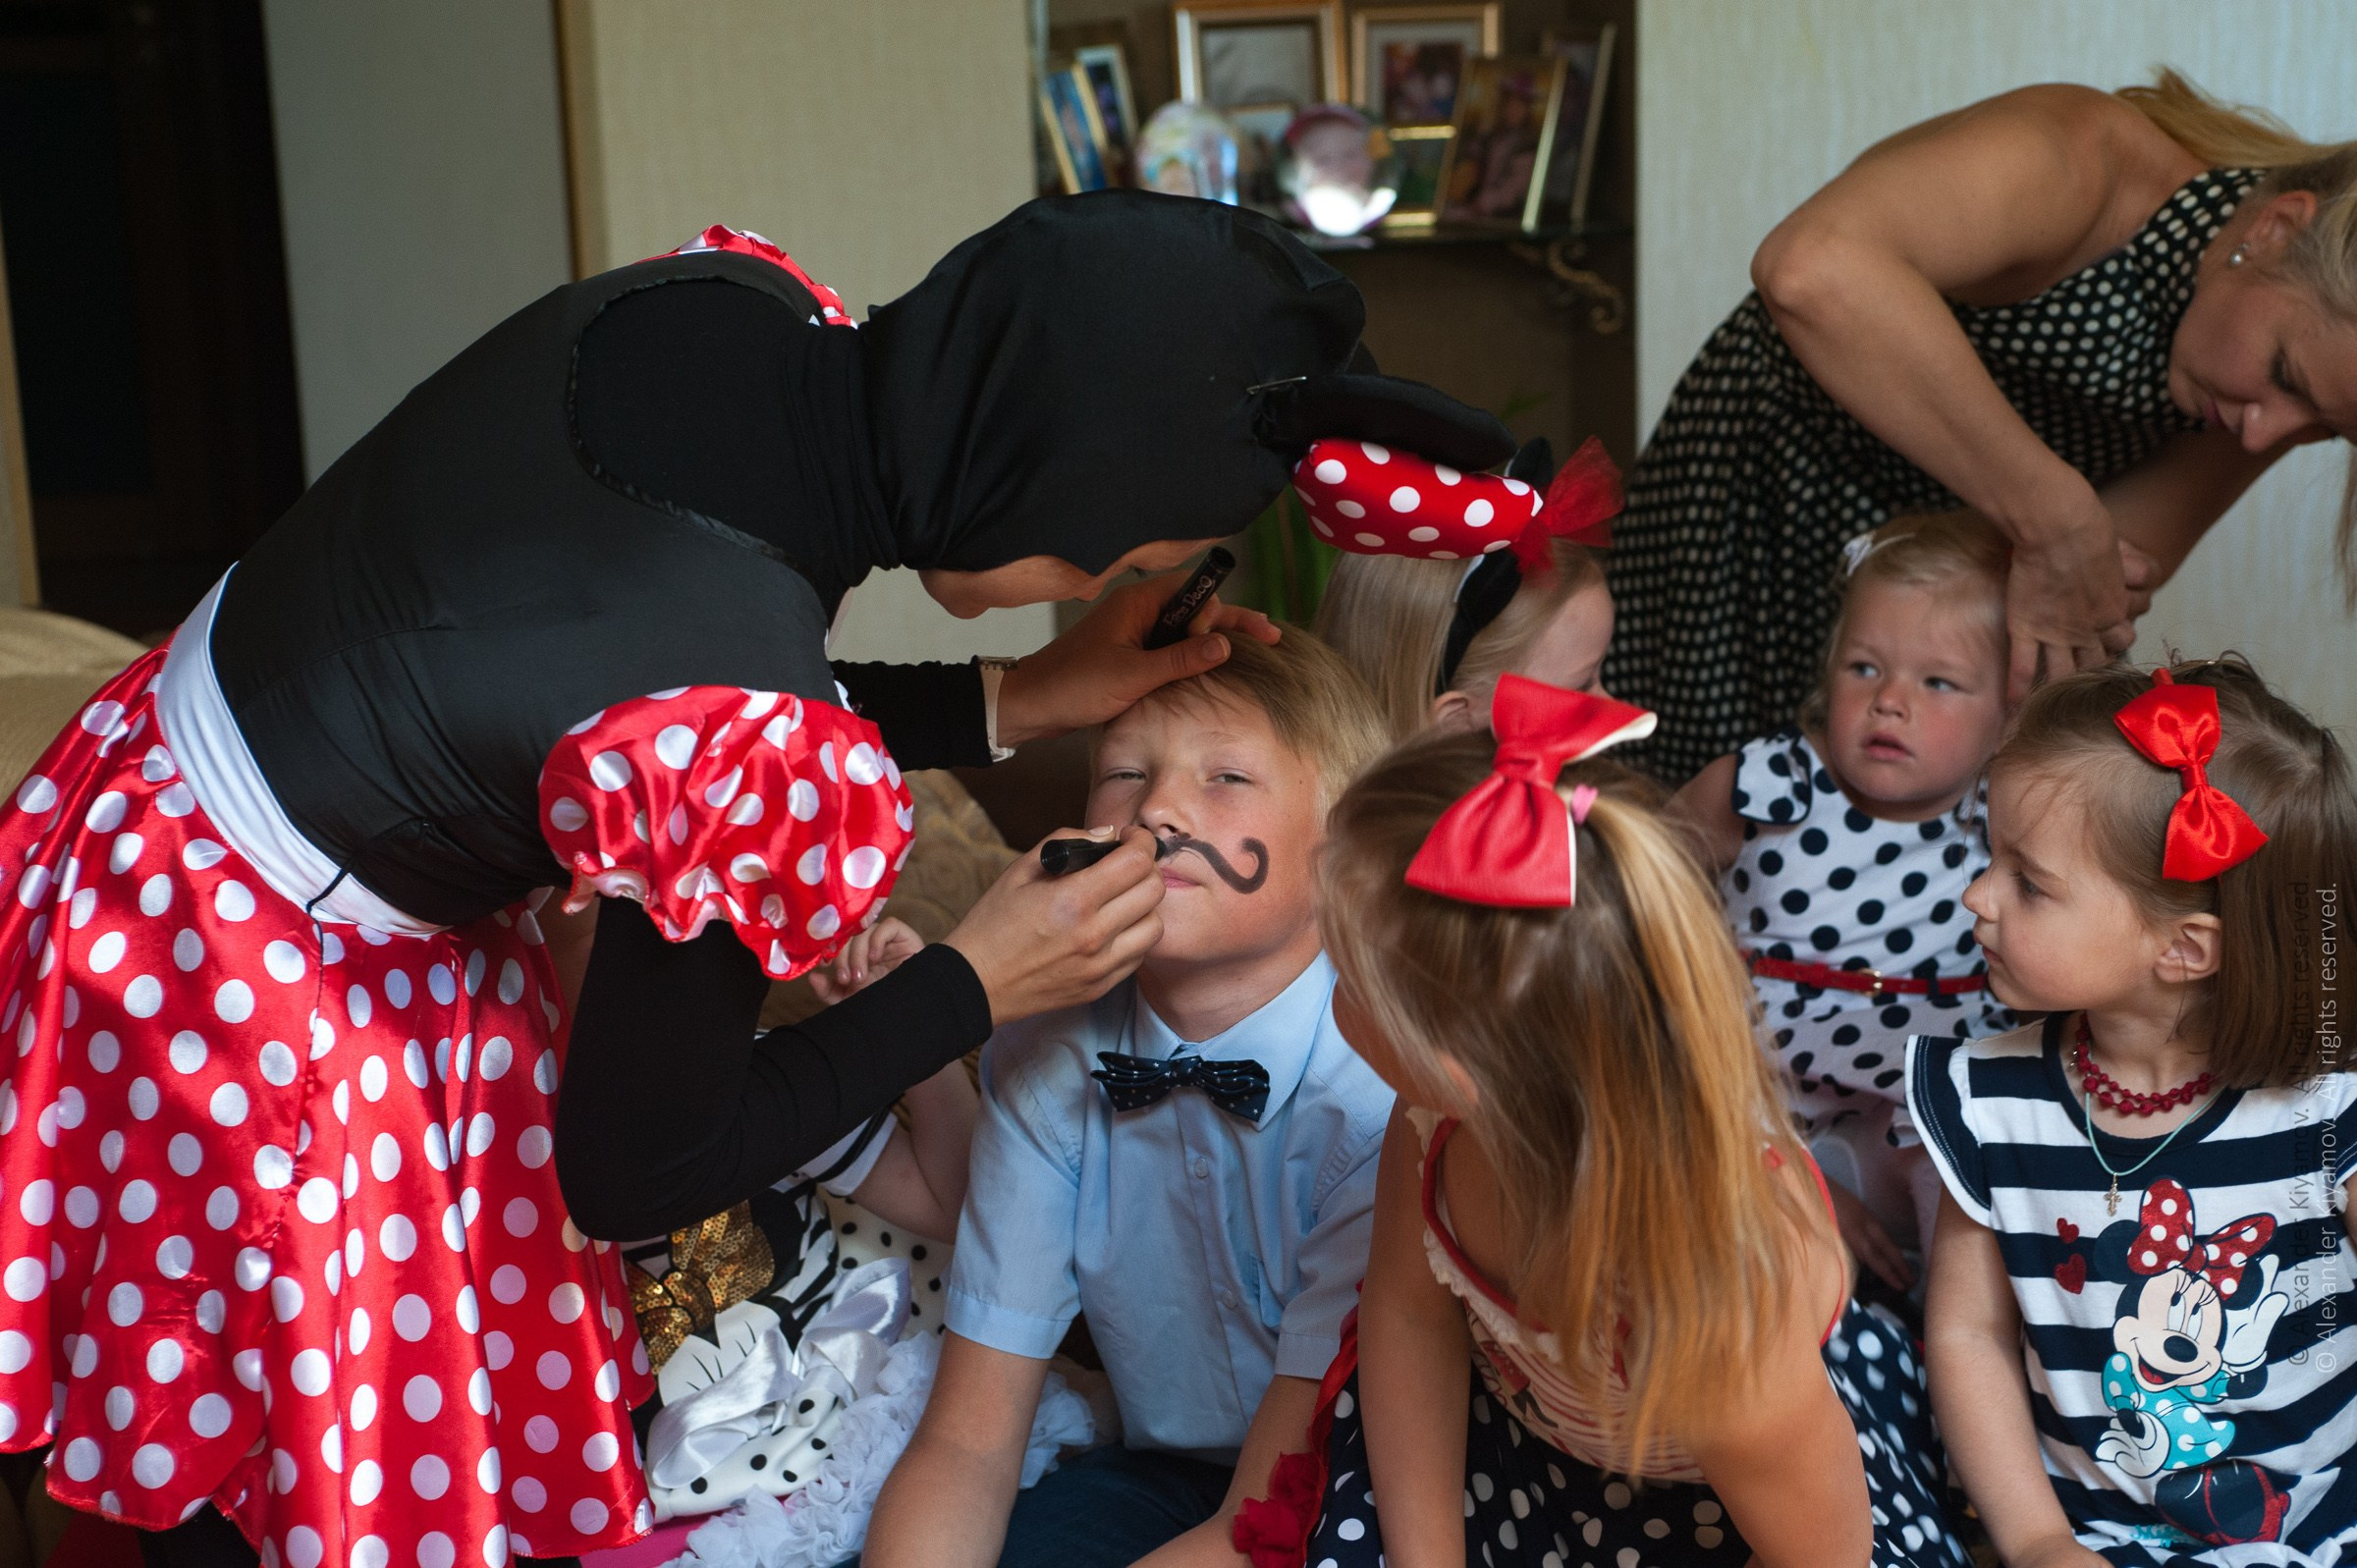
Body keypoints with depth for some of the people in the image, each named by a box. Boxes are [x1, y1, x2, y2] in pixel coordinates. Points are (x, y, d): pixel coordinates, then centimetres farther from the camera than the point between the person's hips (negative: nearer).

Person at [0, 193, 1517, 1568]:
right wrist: (975, 989, -11)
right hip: (264, 996, -8)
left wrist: (1020, 701, -1)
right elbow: (633, 1176, -17)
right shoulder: (768, 750, -35)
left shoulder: (733, 295, -15)